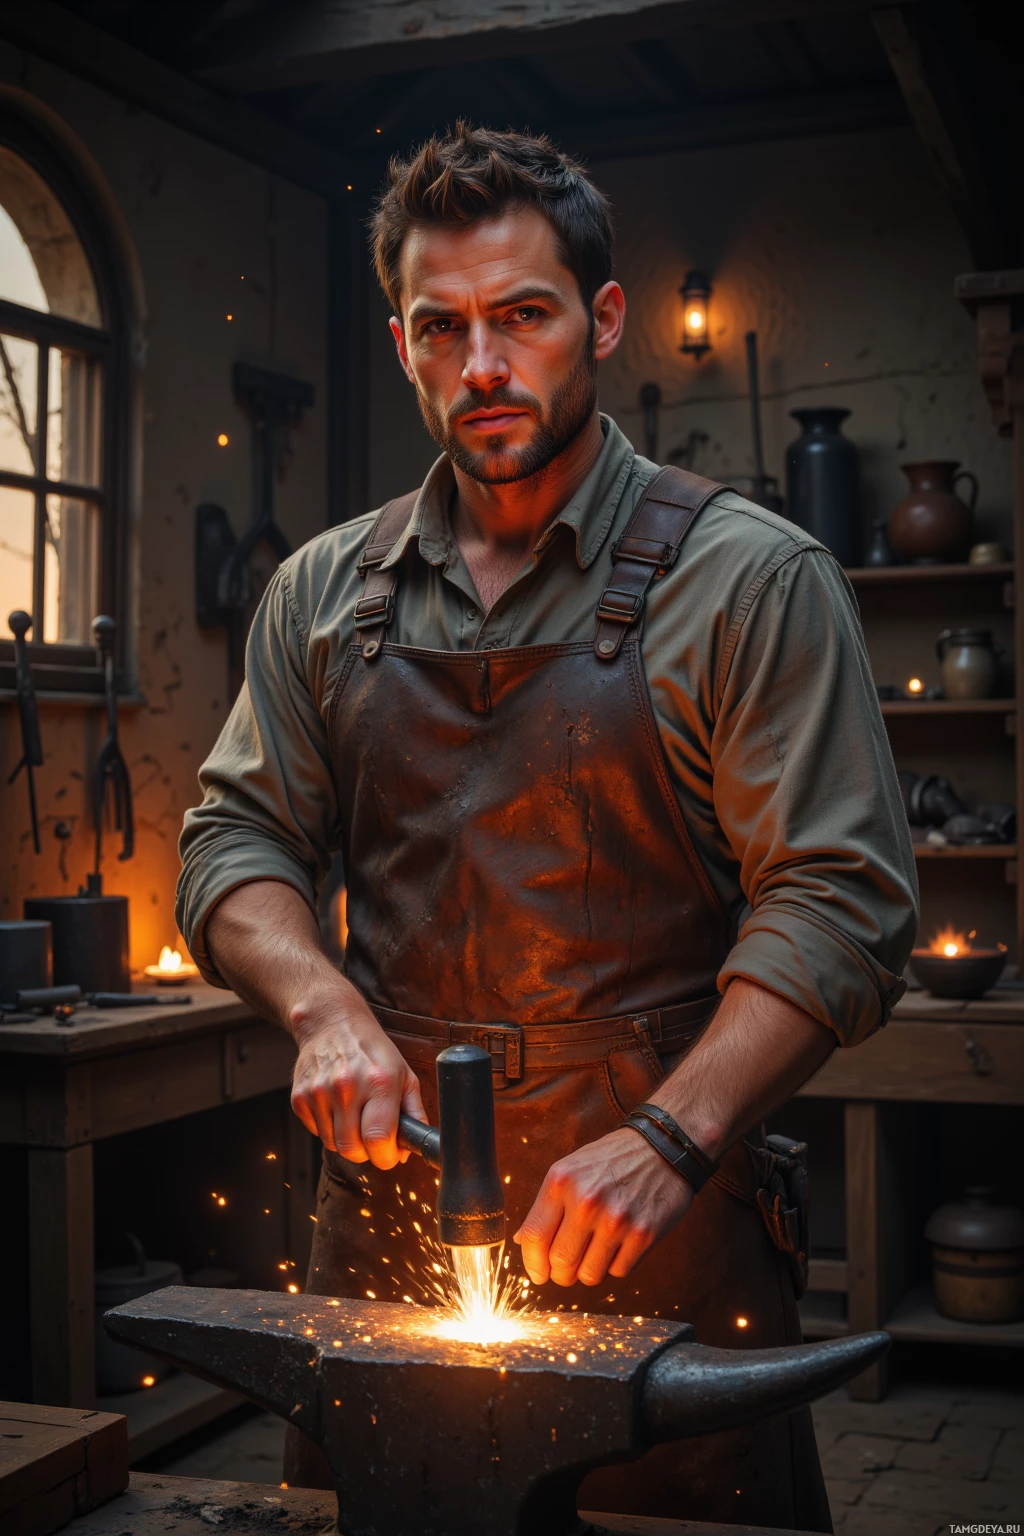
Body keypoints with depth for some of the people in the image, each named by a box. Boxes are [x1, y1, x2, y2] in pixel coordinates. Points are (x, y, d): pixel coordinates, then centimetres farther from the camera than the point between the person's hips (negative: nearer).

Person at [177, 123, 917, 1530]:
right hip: (386, 1203, 4)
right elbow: (237, 836, 8)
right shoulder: (325, 594, 9)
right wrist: (323, 1004, -13)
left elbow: (840, 900, -11)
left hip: (662, 1236, -3)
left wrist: (667, 1140, -22)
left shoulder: (750, 580, -5)